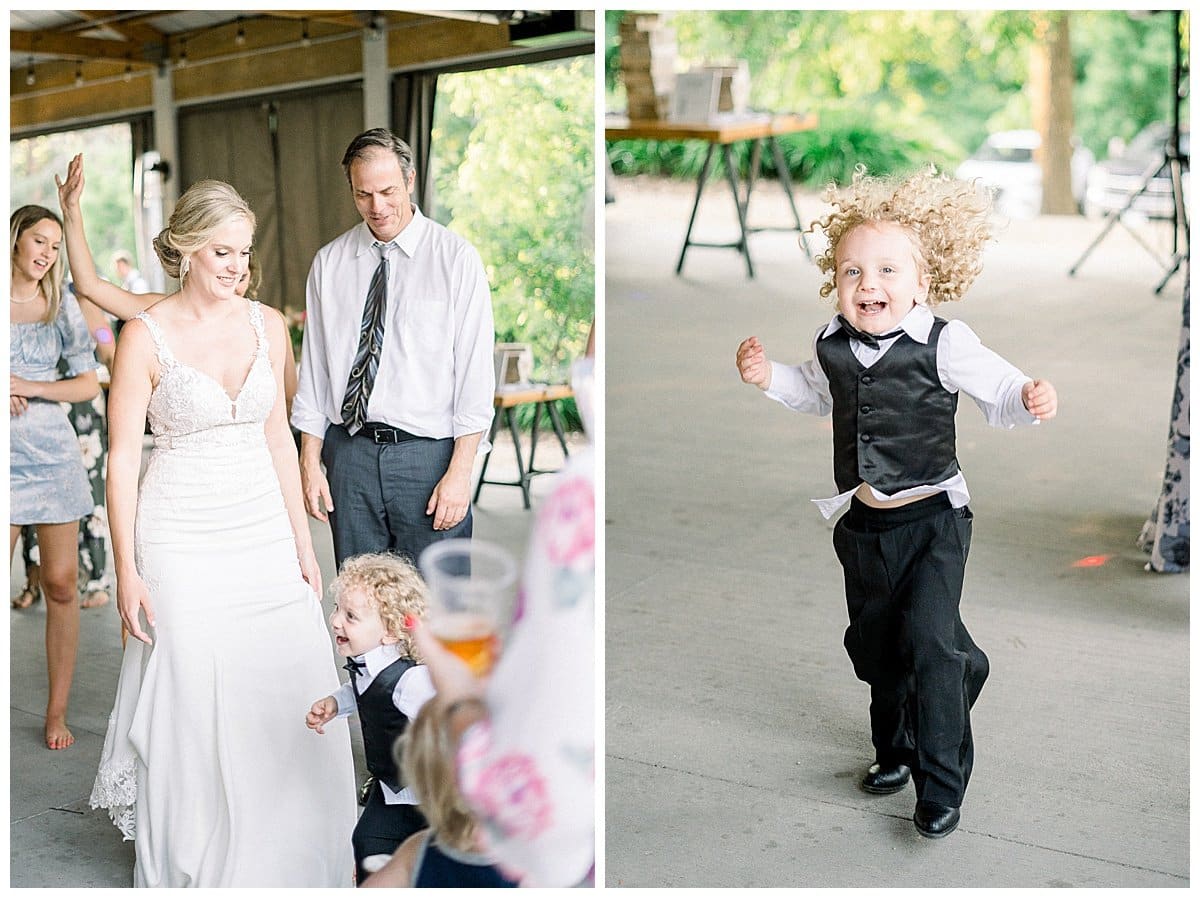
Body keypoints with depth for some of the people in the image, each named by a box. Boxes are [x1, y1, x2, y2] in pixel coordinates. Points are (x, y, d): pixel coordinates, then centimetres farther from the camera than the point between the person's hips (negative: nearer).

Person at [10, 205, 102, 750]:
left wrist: (28, 387, -9)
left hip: (53, 455, 1)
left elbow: (89, 384, 5)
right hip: (6, 460, -1)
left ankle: (57, 713, 9)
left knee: (61, 586, 0)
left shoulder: (61, 307, 7)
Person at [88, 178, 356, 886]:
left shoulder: (268, 325, 4)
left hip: (264, 531, 4)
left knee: (299, 690, 3)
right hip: (183, 541, -4)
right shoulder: (146, 336, -8)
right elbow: (123, 458, -6)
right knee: (192, 702, 3)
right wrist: (127, 570, -9)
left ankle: (300, 847, 24)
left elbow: (278, 437, 10)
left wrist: (302, 542, 9)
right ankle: (193, 859, 25)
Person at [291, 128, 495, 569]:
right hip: (350, 451, 3)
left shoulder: (456, 258, -3)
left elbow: (475, 371, -6)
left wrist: (460, 471, -12)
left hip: (428, 452, -3)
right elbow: (313, 366, 10)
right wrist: (309, 461, 4)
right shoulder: (329, 263, 8)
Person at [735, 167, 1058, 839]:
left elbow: (999, 392, -14)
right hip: (865, 521, 6)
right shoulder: (832, 347, 0)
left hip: (932, 516, -5)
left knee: (929, 638, -11)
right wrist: (770, 376, 6)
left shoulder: (944, 343, -15)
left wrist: (1032, 399, -35)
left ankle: (942, 783, 3)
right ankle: (897, 749, 41)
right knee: (873, 642, 17)